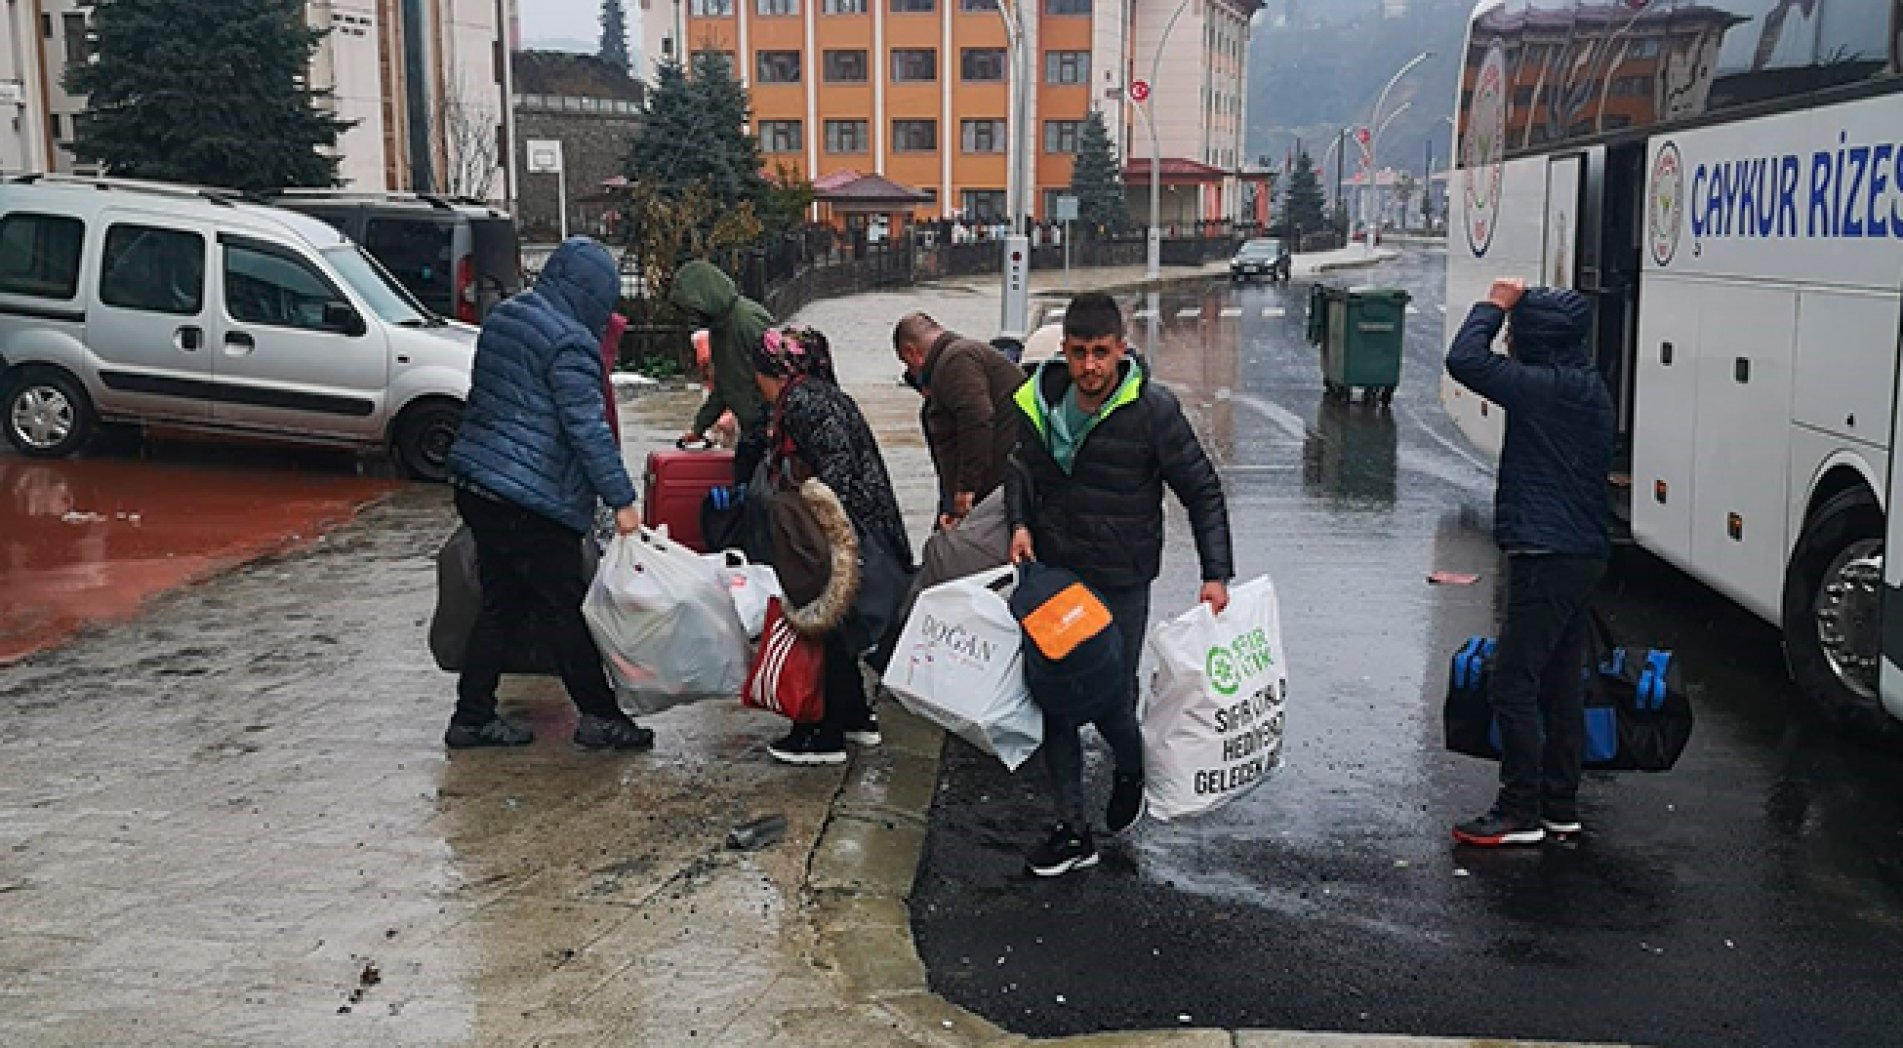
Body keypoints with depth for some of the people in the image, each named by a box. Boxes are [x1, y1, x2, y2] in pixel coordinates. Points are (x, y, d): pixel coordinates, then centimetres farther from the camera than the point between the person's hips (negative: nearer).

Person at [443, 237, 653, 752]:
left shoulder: (503, 317, 13)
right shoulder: (569, 341, -15)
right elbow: (588, 428, -18)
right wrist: (622, 500, -14)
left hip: (475, 484, 9)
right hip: (529, 501, -9)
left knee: (502, 604, 16)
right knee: (568, 608, 1)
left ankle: (472, 716, 19)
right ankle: (599, 717, 10)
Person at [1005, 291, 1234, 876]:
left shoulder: (1153, 410, -15)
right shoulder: (1038, 399, -3)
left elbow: (1203, 491, -7)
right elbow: (1020, 466, 16)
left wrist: (1217, 574, -13)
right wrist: (1020, 523, -3)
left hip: (1120, 583, -4)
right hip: (1051, 572, 4)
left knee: (1111, 703, 0)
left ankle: (1132, 772, 36)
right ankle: (1072, 831, 18)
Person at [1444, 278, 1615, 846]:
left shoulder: (1548, 387, -16)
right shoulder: (1587, 387, 14)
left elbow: (1465, 361, -21)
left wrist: (1493, 307, -10)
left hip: (1547, 559, -10)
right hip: (1583, 553, 10)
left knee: (1515, 686, -5)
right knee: (1560, 685, 15)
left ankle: (1520, 814, 0)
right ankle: (1560, 807, 23)